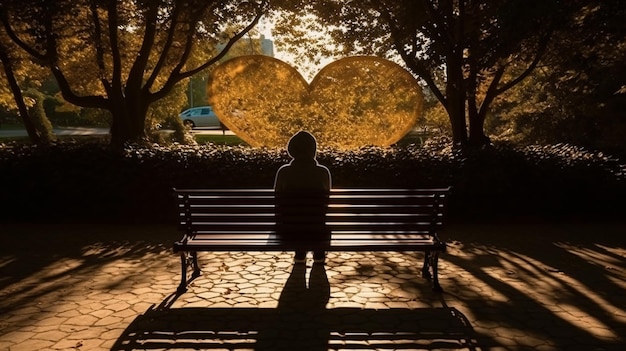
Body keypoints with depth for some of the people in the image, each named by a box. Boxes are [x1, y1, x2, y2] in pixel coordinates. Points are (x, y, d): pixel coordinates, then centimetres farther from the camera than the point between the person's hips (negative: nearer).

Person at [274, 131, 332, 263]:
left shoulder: (283, 171, -11)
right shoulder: (323, 172, -10)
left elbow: (276, 201, 2)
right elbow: (327, 202, 5)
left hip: (289, 232, 0)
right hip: (318, 232, 0)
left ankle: (300, 253, 46)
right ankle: (319, 254, 48)